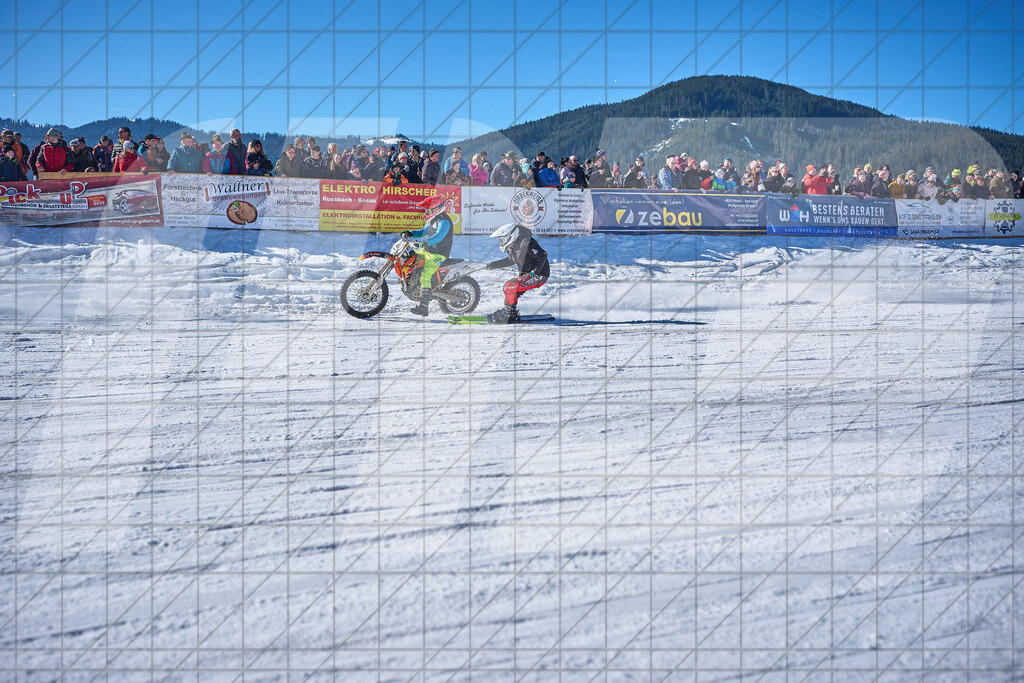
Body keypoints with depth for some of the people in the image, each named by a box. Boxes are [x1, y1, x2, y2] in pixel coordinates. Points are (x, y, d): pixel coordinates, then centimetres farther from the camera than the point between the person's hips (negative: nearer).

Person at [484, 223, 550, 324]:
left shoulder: (526, 243, -22)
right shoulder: (514, 245, 9)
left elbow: (542, 255, -25)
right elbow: (510, 260, 27)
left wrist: (535, 272, -29)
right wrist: (494, 265, 25)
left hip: (539, 275, -10)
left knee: (511, 287, -17)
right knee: (508, 286, 12)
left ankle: (507, 314, -10)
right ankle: (513, 314, 13)